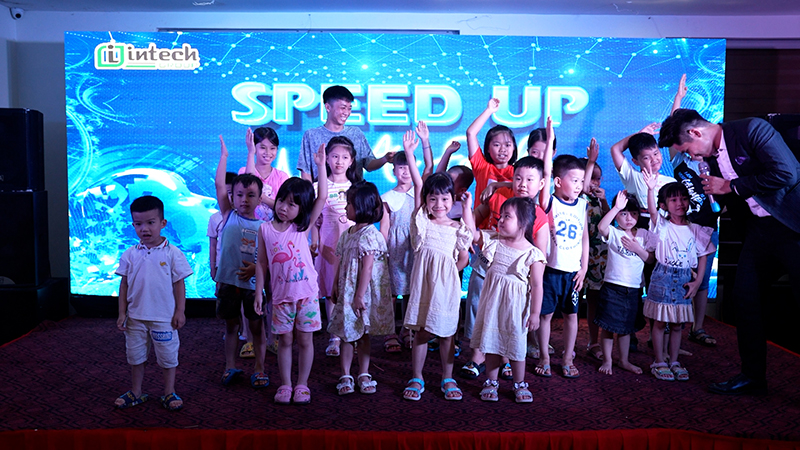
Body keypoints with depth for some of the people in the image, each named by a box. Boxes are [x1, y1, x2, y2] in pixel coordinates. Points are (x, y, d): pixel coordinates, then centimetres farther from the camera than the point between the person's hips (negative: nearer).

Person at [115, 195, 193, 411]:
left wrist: (180, 311, -7)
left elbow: (179, 284, -4)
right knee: (135, 355, 15)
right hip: (136, 317, 3)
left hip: (164, 318, -3)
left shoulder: (173, 253, -8)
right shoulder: (130, 255, 0)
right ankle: (135, 392, 31)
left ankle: (169, 393, 23)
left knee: (168, 356, 8)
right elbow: (124, 284, 5)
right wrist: (122, 313, 1)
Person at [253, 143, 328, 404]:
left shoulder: (302, 227, -3)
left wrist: (321, 165, -13)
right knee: (285, 341, 9)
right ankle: (285, 385, 24)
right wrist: (259, 292, 1)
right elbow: (262, 263, 4)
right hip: (281, 295, 1)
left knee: (305, 340, 7)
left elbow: (322, 198, -10)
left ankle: (301, 385, 22)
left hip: (306, 293, 0)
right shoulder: (265, 229, 0)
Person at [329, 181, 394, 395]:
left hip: (364, 294, -6)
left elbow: (367, 268, -20)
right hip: (347, 293, 6)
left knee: (363, 335, 9)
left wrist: (360, 295, -21)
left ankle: (364, 375, 22)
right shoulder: (346, 235, 8)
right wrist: (335, 289, 13)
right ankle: (345, 376, 17)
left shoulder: (369, 235, -16)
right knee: (347, 335, 9)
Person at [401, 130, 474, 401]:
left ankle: (447, 379, 23)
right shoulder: (421, 220, 1)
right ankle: (416, 379, 18)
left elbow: (463, 258, 8)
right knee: (421, 332, 5)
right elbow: (418, 184, -4)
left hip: (447, 284, 1)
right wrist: (409, 153, -12)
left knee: (446, 333, 9)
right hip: (422, 280, 0)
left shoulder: (457, 228, 3)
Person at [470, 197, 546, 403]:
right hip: (492, 303, 3)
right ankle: (490, 382, 27)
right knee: (491, 342, 11)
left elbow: (537, 286, -9)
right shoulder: (493, 241, 0)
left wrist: (535, 313, -9)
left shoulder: (532, 254, -11)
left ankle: (519, 384, 28)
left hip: (515, 307, -3)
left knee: (516, 346, 8)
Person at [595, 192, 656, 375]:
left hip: (634, 289, 4)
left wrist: (638, 248, -12)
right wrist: (616, 207, -31)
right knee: (608, 325, 2)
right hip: (612, 286, -4)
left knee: (626, 327, 16)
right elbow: (601, 227, -28)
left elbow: (651, 260, 3)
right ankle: (607, 361, 16)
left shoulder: (644, 235, 7)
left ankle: (624, 360, 30)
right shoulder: (613, 233, -5)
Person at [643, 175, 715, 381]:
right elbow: (652, 211, -26)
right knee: (660, 322, 3)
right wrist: (651, 188, -42)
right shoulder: (662, 226, -6)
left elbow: (702, 256, 9)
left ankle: (674, 361, 22)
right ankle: (659, 362, 14)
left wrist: (697, 281, 1)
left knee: (677, 324, 10)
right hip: (663, 278, -3)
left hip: (684, 280, 3)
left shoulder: (695, 230, 4)